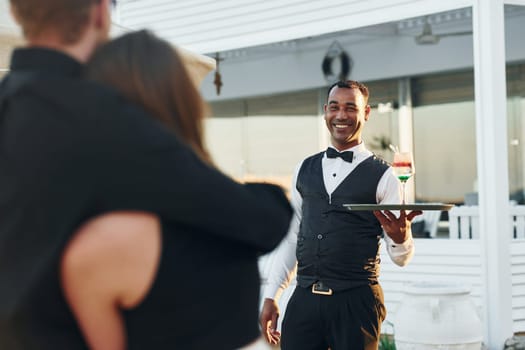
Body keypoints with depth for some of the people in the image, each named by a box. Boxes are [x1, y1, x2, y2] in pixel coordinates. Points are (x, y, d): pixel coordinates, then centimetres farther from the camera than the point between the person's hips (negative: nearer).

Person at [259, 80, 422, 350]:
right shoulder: (304, 170, 12)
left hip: (356, 303, -3)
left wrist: (400, 236, -24)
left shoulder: (382, 176, -1)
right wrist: (270, 296, 10)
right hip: (304, 299, 3)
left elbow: (401, 258, -2)